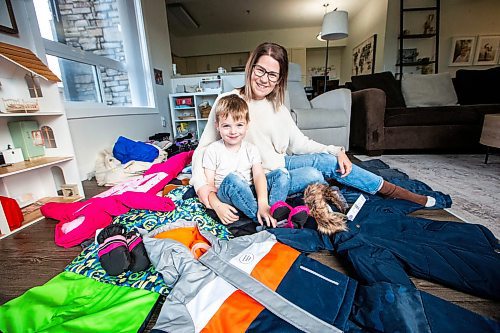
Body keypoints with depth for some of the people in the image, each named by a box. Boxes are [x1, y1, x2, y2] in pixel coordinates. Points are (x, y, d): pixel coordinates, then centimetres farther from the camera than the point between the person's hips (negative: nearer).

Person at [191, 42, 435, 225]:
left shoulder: (277, 106, 3)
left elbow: (299, 143, 6)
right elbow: (204, 147, -10)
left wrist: (336, 151, -6)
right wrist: (201, 183, -27)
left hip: (280, 164, 5)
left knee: (326, 160, -12)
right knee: (312, 175, -27)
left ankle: (398, 192, 6)